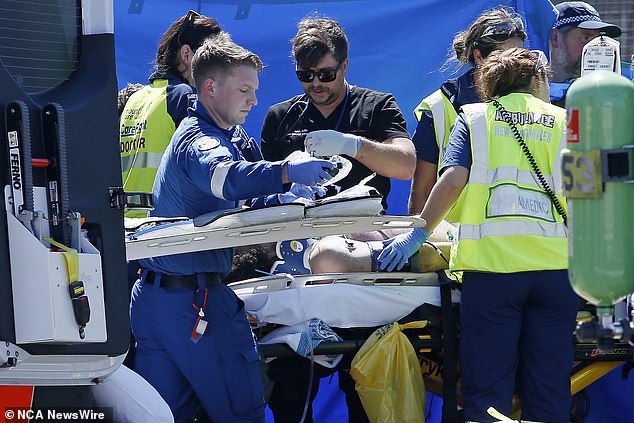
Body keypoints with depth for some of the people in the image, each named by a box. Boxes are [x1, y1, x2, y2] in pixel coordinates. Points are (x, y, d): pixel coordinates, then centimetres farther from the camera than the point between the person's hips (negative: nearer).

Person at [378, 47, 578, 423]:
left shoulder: (475, 117, 12)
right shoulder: (564, 121, 15)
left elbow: (454, 179, -3)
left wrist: (420, 233, 2)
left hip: (492, 263, -1)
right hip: (556, 264, 1)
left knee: (487, 392, 0)